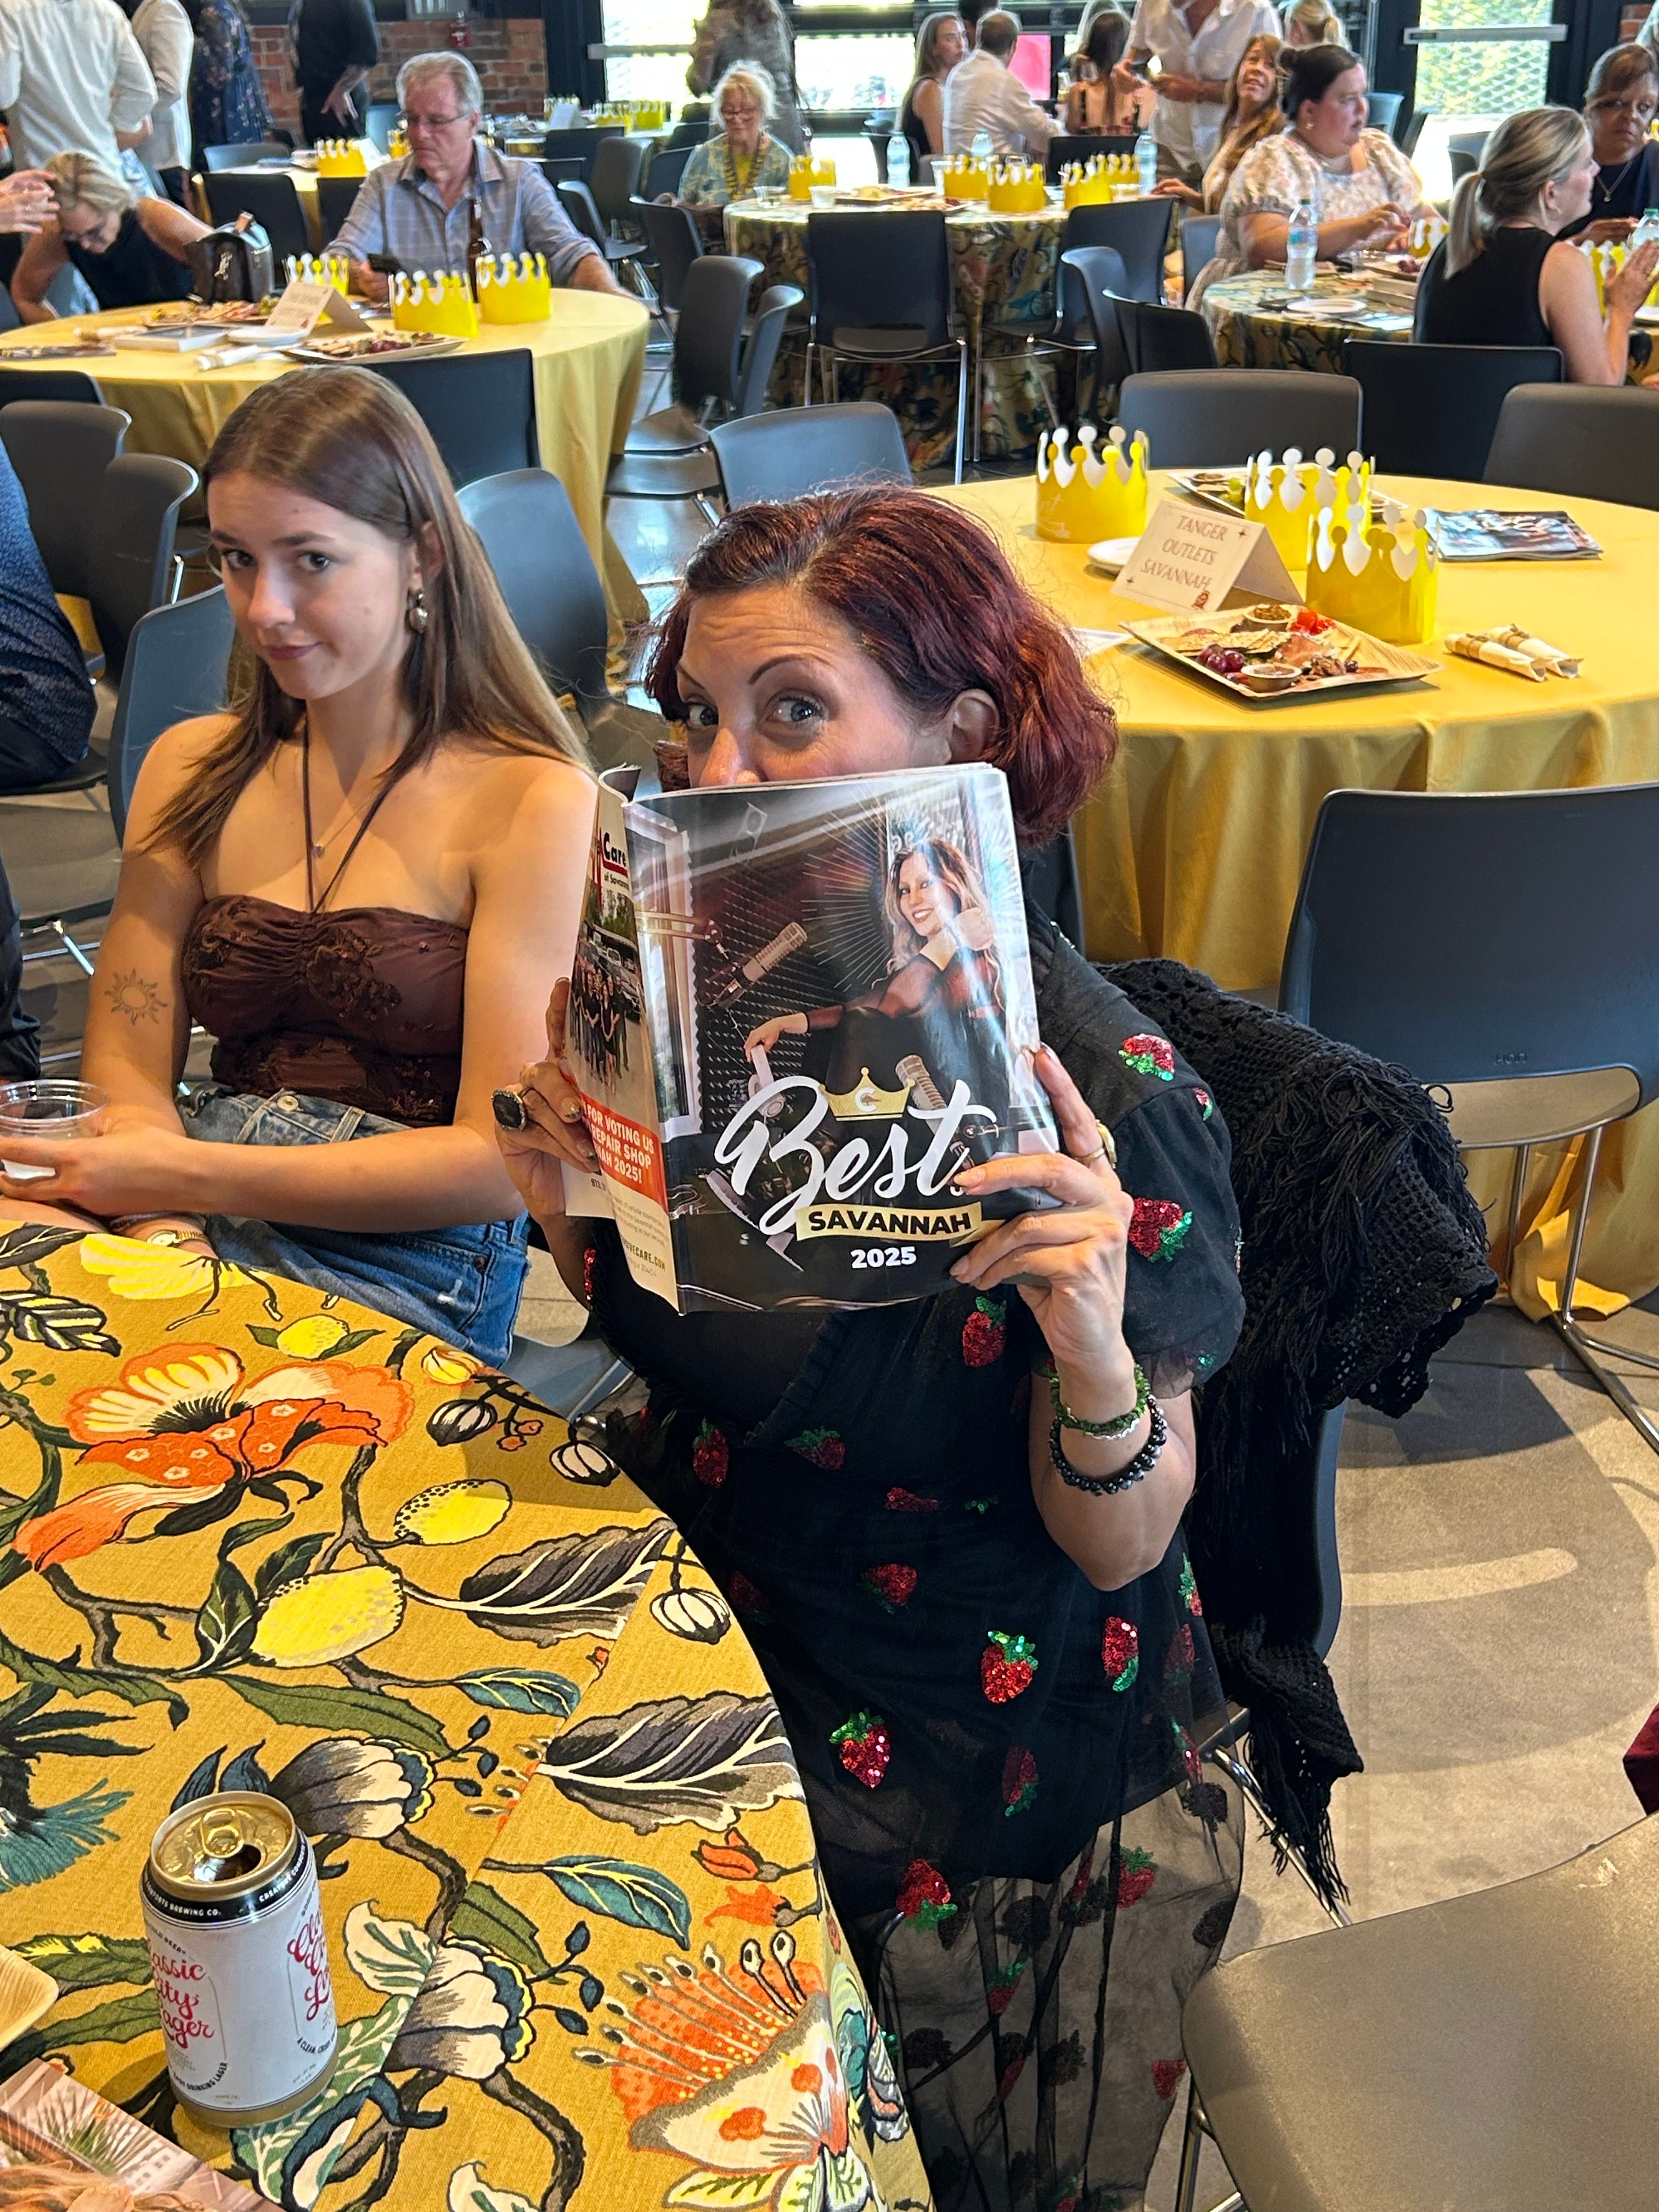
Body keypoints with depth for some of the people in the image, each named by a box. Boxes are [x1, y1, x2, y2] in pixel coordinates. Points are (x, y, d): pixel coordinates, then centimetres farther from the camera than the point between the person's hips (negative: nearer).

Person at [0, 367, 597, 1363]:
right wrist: (164, 1235, -14)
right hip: (194, 1231, 4)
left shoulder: (534, 802, -4)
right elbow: (127, 1067, 8)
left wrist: (185, 1176, -15)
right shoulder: (194, 768, 14)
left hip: (409, 1269, -4)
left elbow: (500, 1157, -8)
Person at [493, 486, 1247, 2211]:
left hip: (960, 1763, -5)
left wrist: (1097, 1360, -38)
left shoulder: (1101, 1093, -26)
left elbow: (1118, 1552, -17)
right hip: (699, 1616, 5)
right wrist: (572, 1221, -16)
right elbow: (675, 1350, 5)